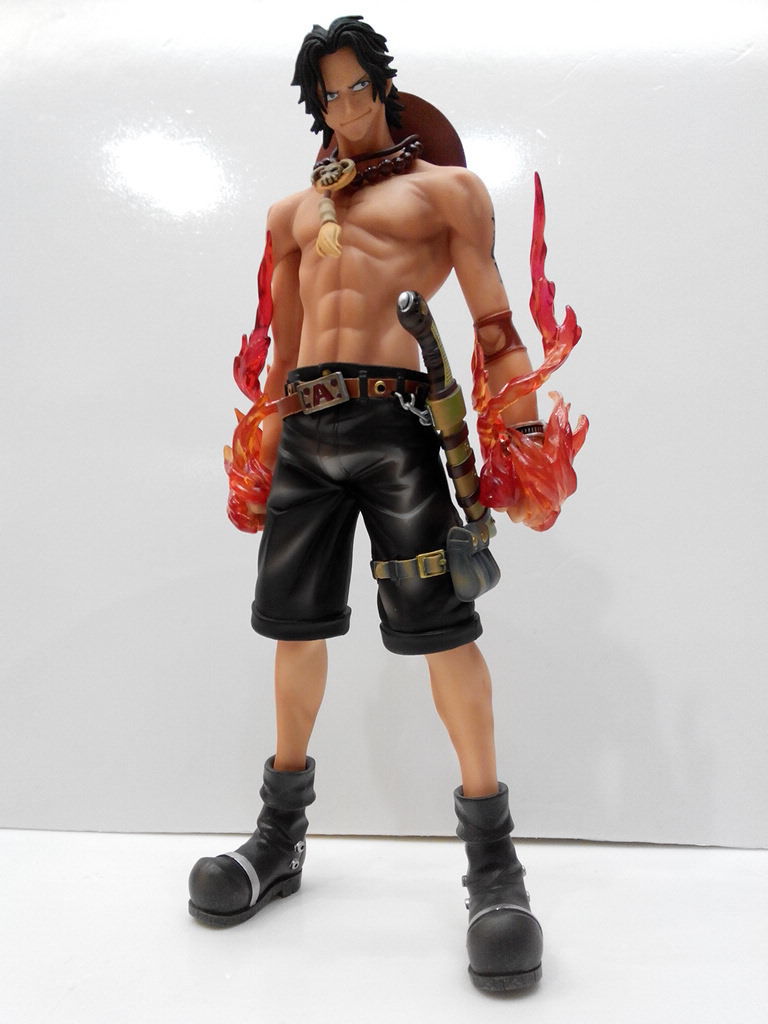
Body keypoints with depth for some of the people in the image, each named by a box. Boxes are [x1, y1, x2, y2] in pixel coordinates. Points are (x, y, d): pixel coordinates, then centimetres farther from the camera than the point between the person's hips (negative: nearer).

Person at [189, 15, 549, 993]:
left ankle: (492, 858, 2)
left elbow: (495, 327, 3)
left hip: (395, 419, -5)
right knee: (295, 624, 7)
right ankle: (281, 837, 22)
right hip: (304, 429, 5)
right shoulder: (292, 213, 25)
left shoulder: (444, 189, 11)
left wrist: (524, 437, -8)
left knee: (440, 625, -10)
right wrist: (262, 451, 17)